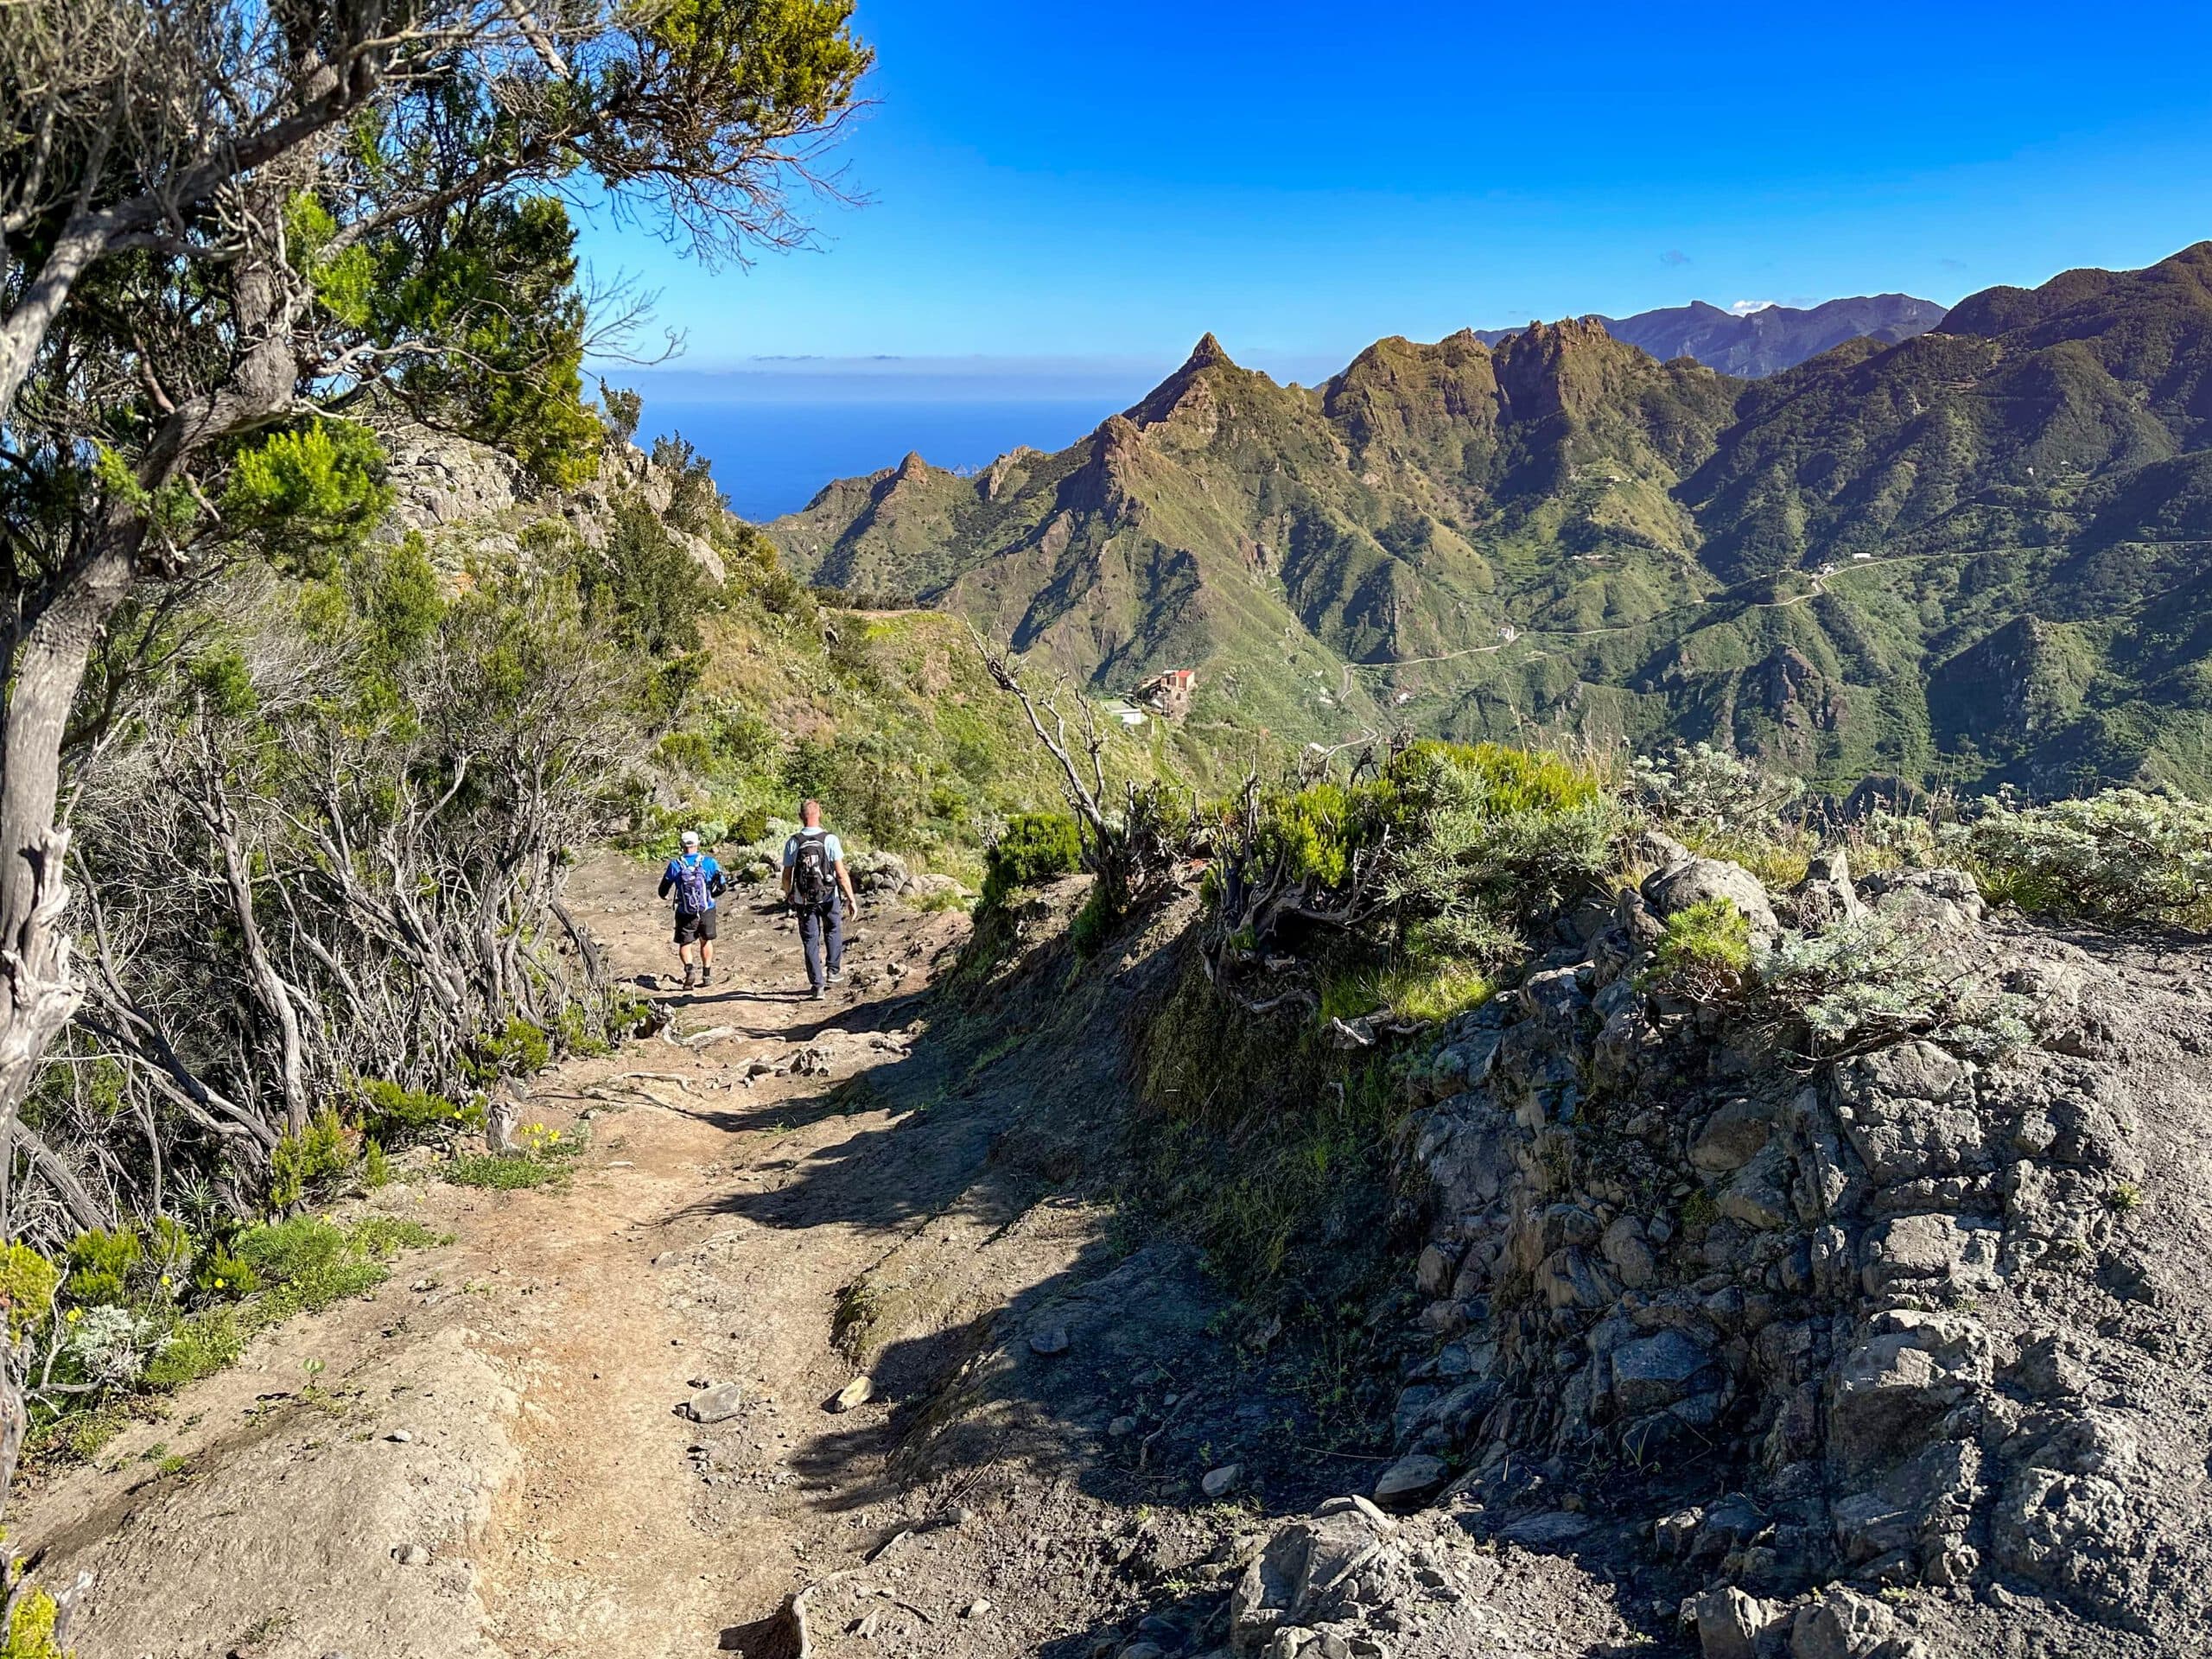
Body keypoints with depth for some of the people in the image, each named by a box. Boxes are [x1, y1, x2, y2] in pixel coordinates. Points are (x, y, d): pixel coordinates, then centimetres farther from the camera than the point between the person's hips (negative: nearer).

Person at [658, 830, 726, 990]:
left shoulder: (675, 864, -7)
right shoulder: (709, 861, -7)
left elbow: (663, 891, -1)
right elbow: (722, 886, 0)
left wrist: (664, 896, 23)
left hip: (685, 913, -1)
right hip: (707, 910, 1)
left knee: (684, 943, 10)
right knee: (706, 940, 21)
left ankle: (689, 970, -15)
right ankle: (707, 975, 26)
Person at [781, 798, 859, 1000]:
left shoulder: (792, 843, -5)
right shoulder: (830, 840, -11)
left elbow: (787, 876, -1)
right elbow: (841, 873, -14)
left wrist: (788, 896, 18)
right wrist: (851, 899, -8)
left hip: (804, 899, 1)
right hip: (829, 896, -1)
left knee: (810, 941, 9)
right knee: (834, 931, 25)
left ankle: (817, 985, 8)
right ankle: (833, 970, 24)